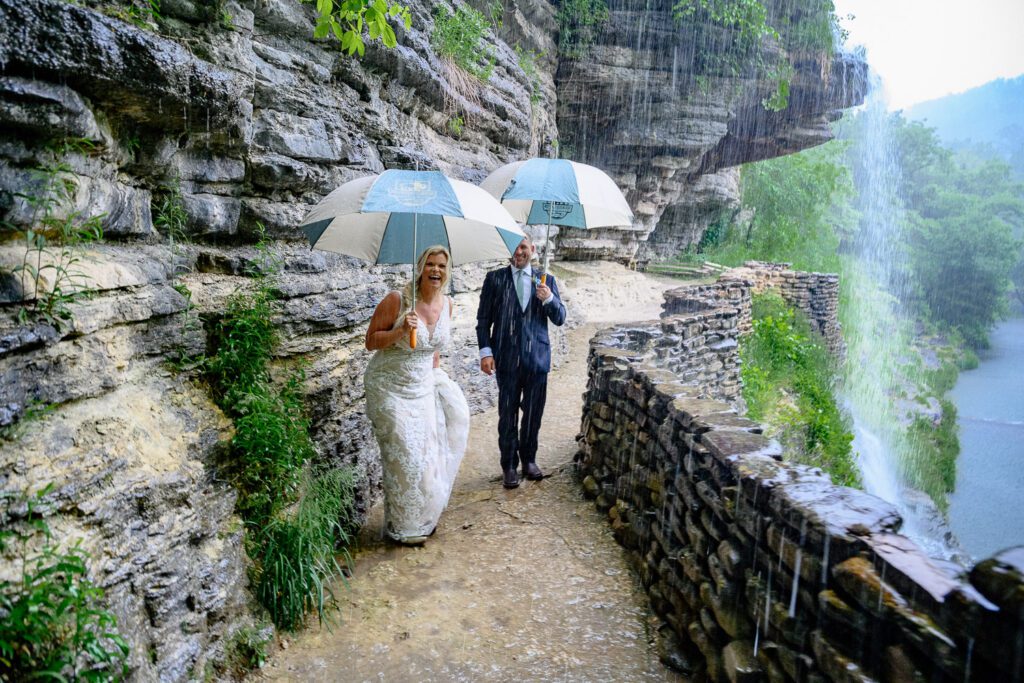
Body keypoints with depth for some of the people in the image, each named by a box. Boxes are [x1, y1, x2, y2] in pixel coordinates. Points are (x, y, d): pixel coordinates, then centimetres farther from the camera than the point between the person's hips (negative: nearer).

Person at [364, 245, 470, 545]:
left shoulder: (446, 304, 0)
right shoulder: (396, 300, -18)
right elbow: (371, 341, -13)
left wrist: (435, 376, 13)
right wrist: (401, 331, -28)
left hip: (424, 386, 6)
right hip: (390, 388, -6)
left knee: (427, 453, 12)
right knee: (405, 456, -3)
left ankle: (424, 516, 33)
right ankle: (402, 526, 17)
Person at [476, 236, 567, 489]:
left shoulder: (547, 281, 7)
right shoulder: (494, 278, 2)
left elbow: (560, 319, 5)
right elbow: (483, 319, 1)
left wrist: (549, 299, -15)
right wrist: (485, 351, -8)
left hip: (537, 356, 2)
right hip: (507, 357, -2)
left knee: (534, 413, 11)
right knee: (508, 414, 6)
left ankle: (529, 460, 28)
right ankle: (509, 466, 19)